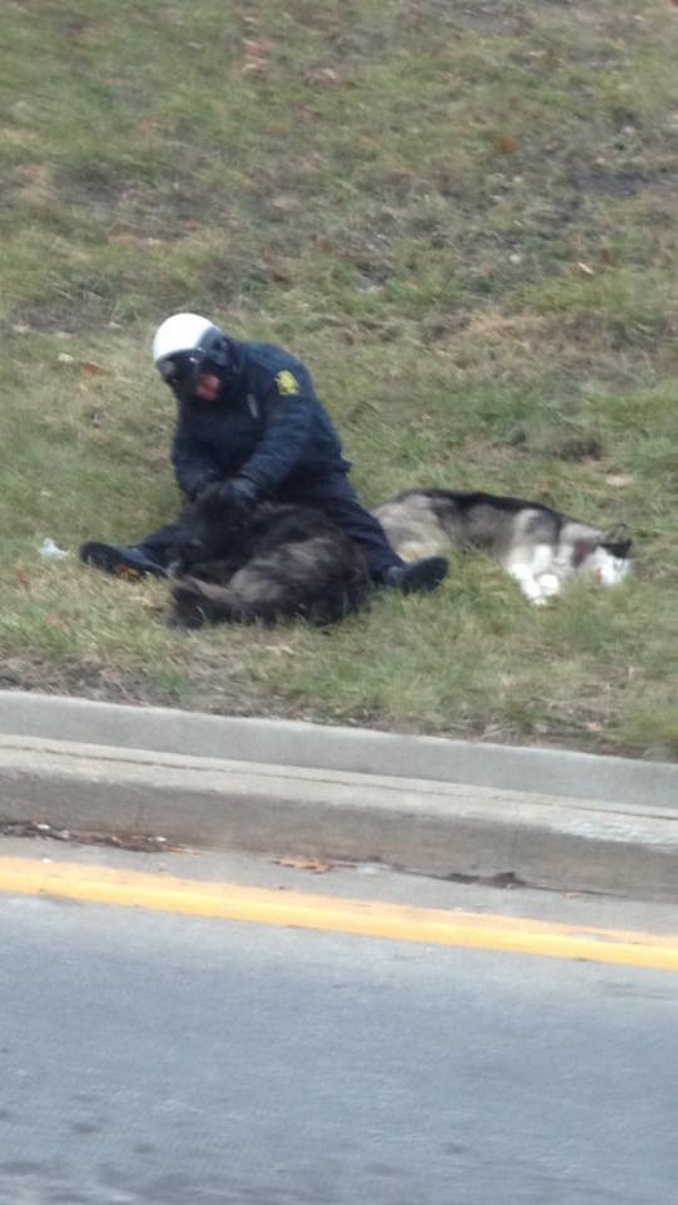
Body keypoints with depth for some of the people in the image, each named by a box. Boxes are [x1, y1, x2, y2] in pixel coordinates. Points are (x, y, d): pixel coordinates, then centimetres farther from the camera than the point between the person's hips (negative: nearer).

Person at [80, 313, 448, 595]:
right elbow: (187, 456, -1)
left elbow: (289, 434, -34)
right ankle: (145, 557, -47)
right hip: (239, 481, 4)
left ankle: (390, 571, -53)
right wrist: (203, 484, -27)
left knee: (346, 514, -30)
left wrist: (250, 482, -49)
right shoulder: (193, 401, 0)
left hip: (308, 472, -4)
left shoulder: (272, 369, -21)